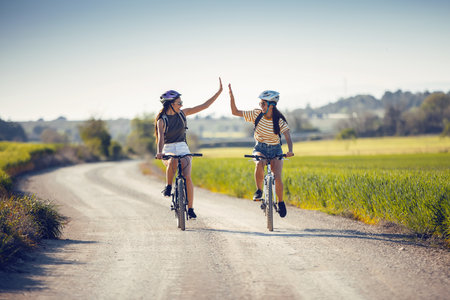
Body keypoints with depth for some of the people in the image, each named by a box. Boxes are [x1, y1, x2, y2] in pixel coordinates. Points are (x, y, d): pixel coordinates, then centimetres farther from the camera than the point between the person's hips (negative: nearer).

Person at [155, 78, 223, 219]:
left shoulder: (182, 113, 4)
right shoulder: (162, 120, -7)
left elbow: (204, 106, 6)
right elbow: (160, 137, -23)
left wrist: (219, 91, 3)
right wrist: (159, 152, -42)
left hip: (183, 149, 3)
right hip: (168, 150, -3)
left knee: (187, 177, -19)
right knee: (173, 161, -40)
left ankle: (190, 208, -9)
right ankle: (168, 187, -17)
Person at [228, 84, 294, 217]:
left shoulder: (279, 121, -15)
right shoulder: (256, 114, -9)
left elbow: (288, 137, -26)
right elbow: (235, 112, -6)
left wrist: (290, 151, -46)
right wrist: (231, 95, -18)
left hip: (275, 151, -1)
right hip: (260, 148, 1)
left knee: (277, 177, -18)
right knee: (259, 164, -35)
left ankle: (281, 202, 8)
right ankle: (259, 191, -13)